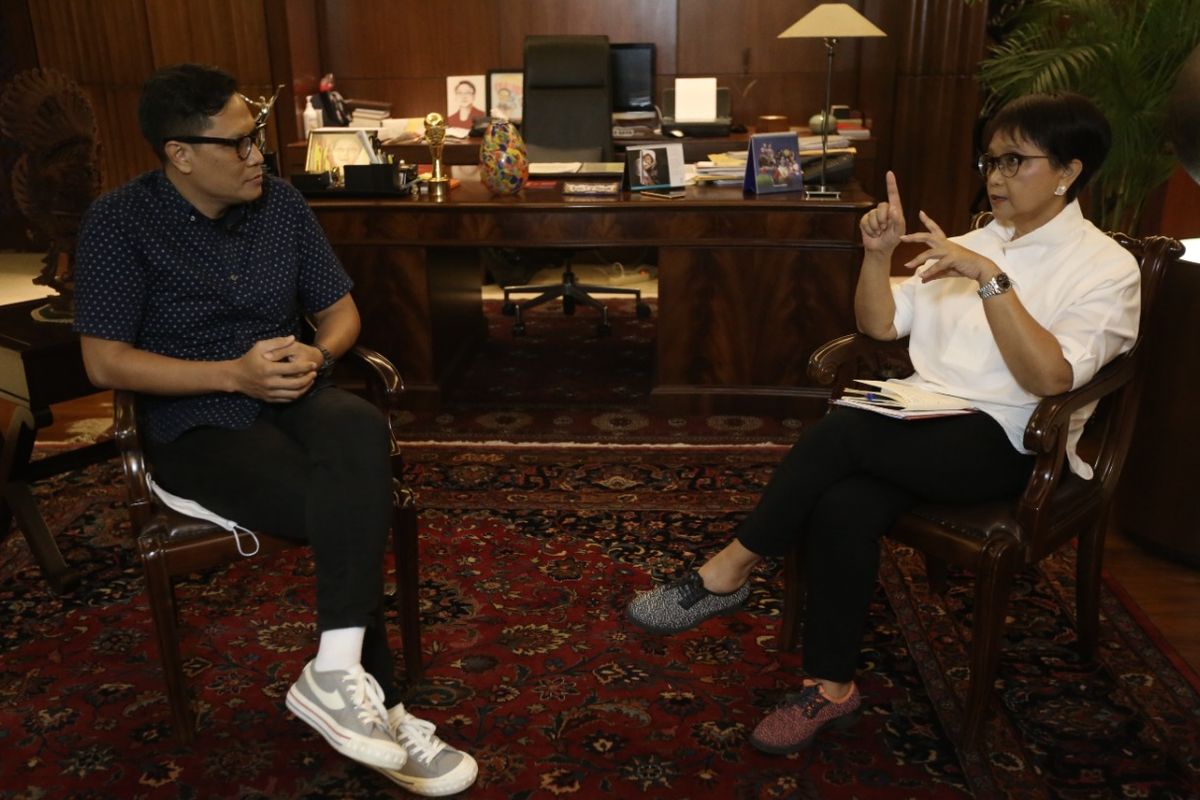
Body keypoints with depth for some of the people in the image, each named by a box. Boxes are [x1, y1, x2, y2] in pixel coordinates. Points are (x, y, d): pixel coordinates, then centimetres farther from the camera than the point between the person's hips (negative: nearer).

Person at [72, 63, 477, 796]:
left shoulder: (282, 203, 4)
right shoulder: (119, 223, -8)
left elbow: (341, 310, 10)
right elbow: (106, 362, -11)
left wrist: (318, 356, -14)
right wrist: (234, 375, -21)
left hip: (290, 399, 4)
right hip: (195, 425, -3)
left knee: (361, 431, -35)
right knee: (355, 509, -30)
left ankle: (339, 673, -34)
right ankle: (378, 704, -17)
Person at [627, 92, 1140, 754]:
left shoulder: (1106, 268, 0)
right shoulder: (973, 243, 18)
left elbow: (1050, 378, -16)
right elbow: (880, 325, 13)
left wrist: (989, 278, -22)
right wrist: (878, 253, -3)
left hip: (1002, 444, -5)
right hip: (924, 429, 5)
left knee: (843, 428, -30)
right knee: (841, 507, -27)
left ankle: (726, 572, -17)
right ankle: (831, 687, -13)